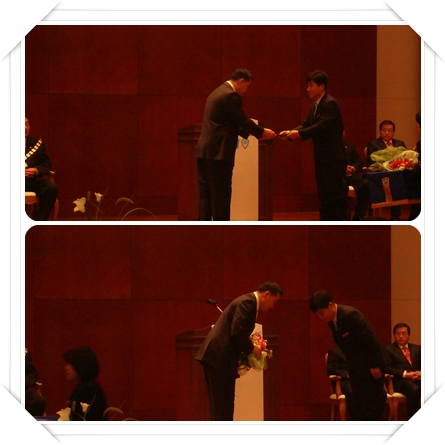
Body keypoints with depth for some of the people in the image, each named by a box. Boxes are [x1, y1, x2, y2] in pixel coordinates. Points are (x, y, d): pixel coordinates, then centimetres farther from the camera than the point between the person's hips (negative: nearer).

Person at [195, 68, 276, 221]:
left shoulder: (217, 93, 20)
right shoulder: (231, 96, -12)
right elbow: (242, 120, -8)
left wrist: (255, 133, 23)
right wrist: (262, 132, 6)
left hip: (204, 152, 10)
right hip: (218, 153, -10)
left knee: (206, 197, 9)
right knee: (221, 197, -4)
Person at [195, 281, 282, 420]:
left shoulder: (248, 302, 21)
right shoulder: (247, 303, -11)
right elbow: (237, 332, -20)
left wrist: (248, 349, 12)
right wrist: (251, 349, -7)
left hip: (215, 357, 10)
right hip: (220, 357, -10)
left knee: (220, 404, 11)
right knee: (223, 404, -8)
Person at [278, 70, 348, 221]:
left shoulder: (330, 104, -14)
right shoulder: (314, 106, 16)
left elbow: (321, 127, -23)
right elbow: (306, 124, 11)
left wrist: (299, 134, -25)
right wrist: (290, 133, -6)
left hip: (334, 158, -10)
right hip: (321, 158, 10)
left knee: (336, 196, -8)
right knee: (324, 195, 12)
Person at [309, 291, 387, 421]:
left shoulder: (350, 315, -23)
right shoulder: (332, 321, 4)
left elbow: (370, 340, -22)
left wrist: (375, 366, -20)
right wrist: (351, 366, 11)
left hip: (370, 367, -9)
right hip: (356, 368, 9)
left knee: (371, 406, -7)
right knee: (359, 407, 7)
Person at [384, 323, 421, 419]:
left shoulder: (417, 349, 26)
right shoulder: (388, 349, 13)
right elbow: (387, 368, -1)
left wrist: (421, 373, -8)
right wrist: (405, 374, -14)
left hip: (418, 379, 4)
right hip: (400, 381, -4)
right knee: (414, 389, -40)